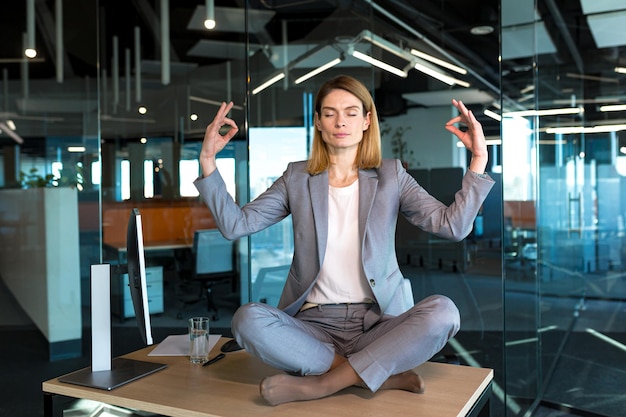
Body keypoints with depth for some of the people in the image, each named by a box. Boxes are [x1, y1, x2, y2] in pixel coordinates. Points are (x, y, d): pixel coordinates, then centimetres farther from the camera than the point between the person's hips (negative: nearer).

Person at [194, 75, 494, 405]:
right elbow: (235, 225, 0)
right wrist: (208, 163, -8)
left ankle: (322, 383, -21)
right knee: (248, 319, -28)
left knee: (443, 311, -28)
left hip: (377, 323, 0)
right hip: (314, 322, 1)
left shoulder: (391, 176, 6)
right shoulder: (297, 178, 8)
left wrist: (478, 160, -13)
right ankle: (384, 375, -19)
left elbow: (453, 225, -5)